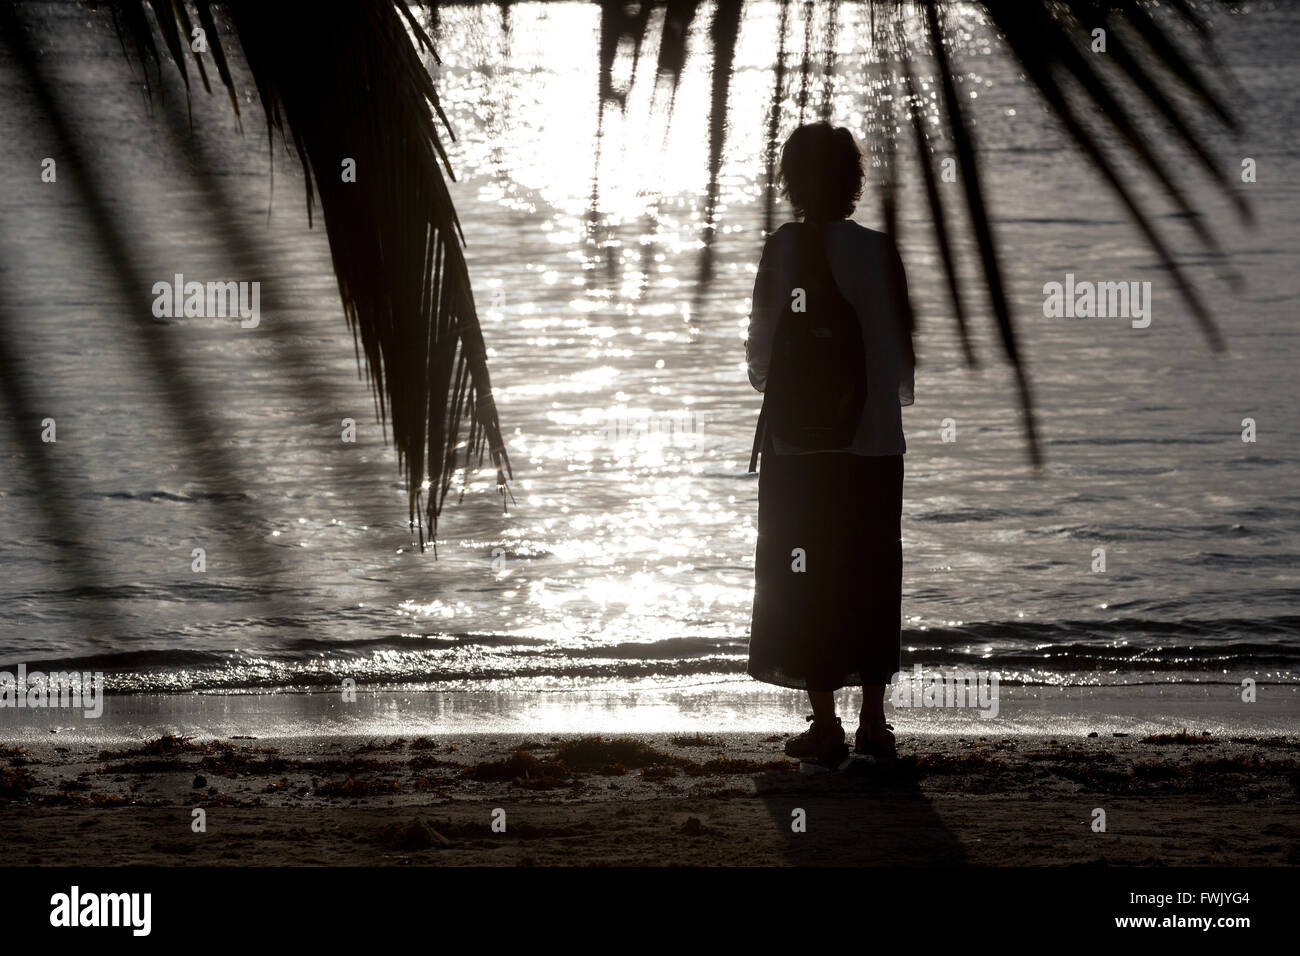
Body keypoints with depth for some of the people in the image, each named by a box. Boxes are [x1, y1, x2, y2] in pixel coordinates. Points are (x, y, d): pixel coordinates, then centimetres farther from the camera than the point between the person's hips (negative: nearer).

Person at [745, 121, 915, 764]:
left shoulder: (783, 249, -7)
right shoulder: (879, 251, 0)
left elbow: (761, 343, -4)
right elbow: (903, 342, 4)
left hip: (801, 442, -2)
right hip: (875, 441, 2)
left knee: (806, 582, 5)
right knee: (871, 578, 12)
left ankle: (825, 723, 3)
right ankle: (873, 722, 13)